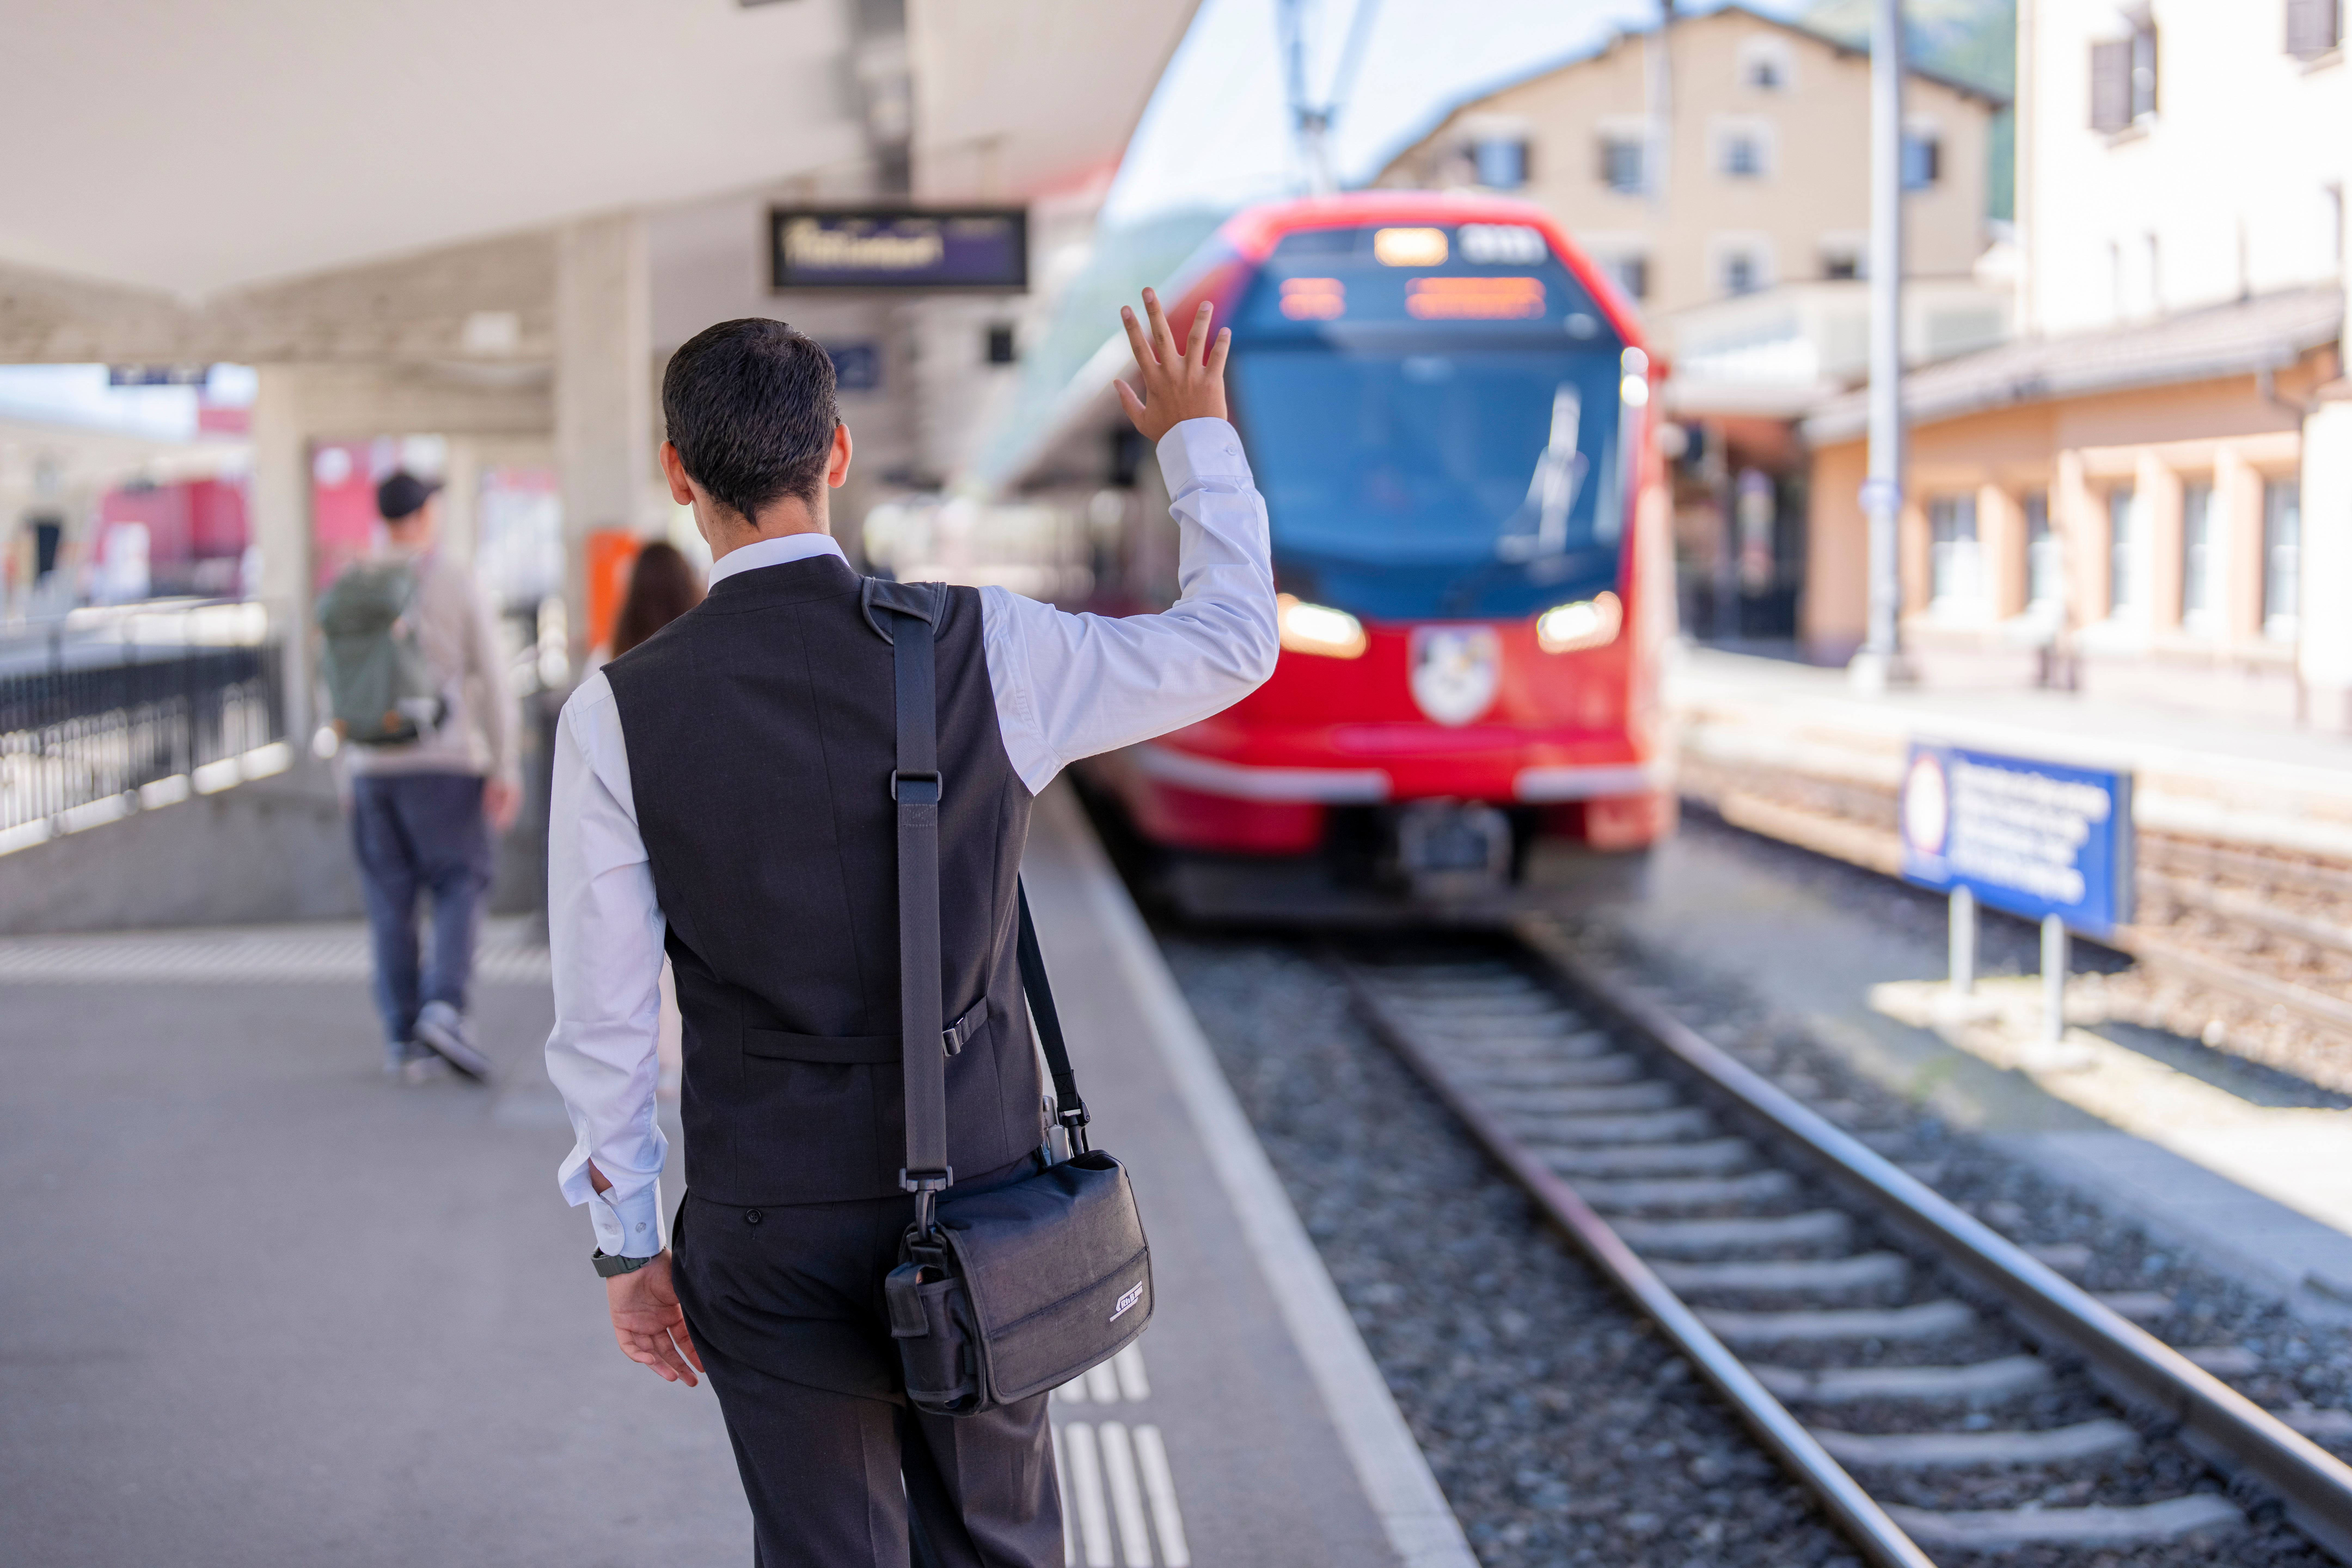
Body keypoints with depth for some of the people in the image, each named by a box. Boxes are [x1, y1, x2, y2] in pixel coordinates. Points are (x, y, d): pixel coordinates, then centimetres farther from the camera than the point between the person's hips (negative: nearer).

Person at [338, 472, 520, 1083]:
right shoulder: (456, 581, -4)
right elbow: (491, 679, -7)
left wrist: (348, 776, 16)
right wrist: (506, 769, -5)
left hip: (373, 764, 3)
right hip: (445, 762, -3)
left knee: (392, 905, 7)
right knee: (460, 887, 3)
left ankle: (403, 1041, 6)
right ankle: (444, 1009, -17)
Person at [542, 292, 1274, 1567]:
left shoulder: (617, 715, -12)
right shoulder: (983, 648, -10)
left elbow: (602, 1018, -7)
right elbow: (1233, 644, 5)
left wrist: (627, 1244, 5)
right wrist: (1195, 435, 19)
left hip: (775, 1227, -1)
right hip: (984, 1192, 1)